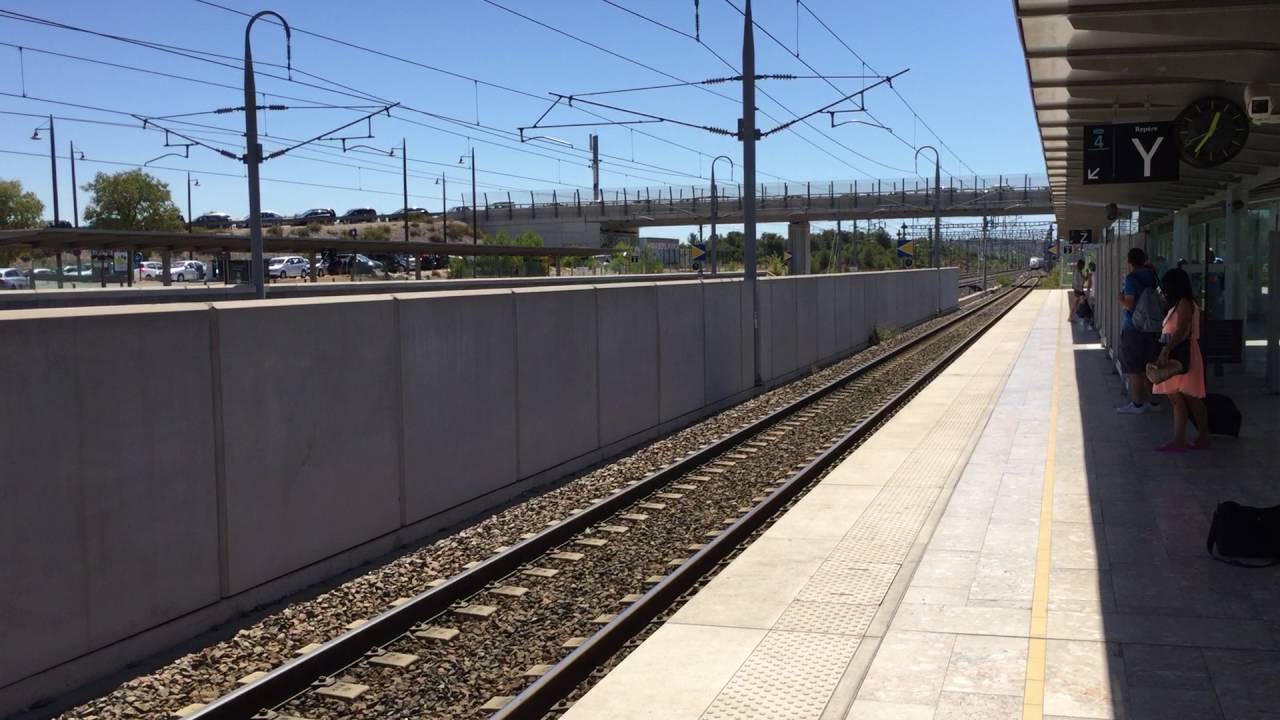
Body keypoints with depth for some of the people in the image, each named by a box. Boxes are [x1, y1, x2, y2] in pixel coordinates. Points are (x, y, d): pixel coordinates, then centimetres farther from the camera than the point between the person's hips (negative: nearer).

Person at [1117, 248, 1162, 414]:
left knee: (1134, 369, 0)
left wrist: (1121, 298, 2)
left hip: (1133, 328, -7)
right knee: (1149, 367, 14)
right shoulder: (1153, 277, 7)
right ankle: (1151, 401, 18)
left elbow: (1129, 305, -17)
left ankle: (1137, 403, 3)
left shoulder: (1131, 278, -14)